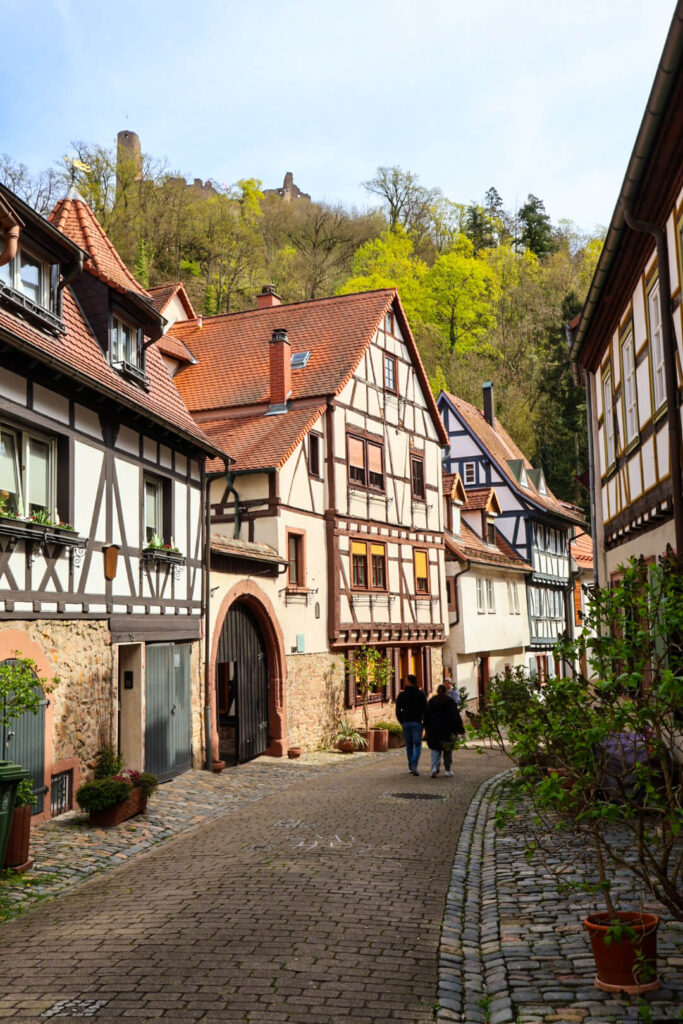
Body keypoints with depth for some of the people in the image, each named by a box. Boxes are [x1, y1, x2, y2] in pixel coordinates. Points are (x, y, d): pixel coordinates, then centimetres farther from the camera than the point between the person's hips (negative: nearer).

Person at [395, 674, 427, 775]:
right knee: (417, 744, -1)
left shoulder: (401, 695, 3)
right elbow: (425, 709, -3)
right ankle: (414, 764, -21)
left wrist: (402, 721, 13)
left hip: (406, 723, 2)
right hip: (417, 722, -2)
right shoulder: (420, 694, 0)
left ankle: (410, 766, 17)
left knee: (409, 744, 13)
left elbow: (398, 710, 3)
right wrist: (425, 721, 7)